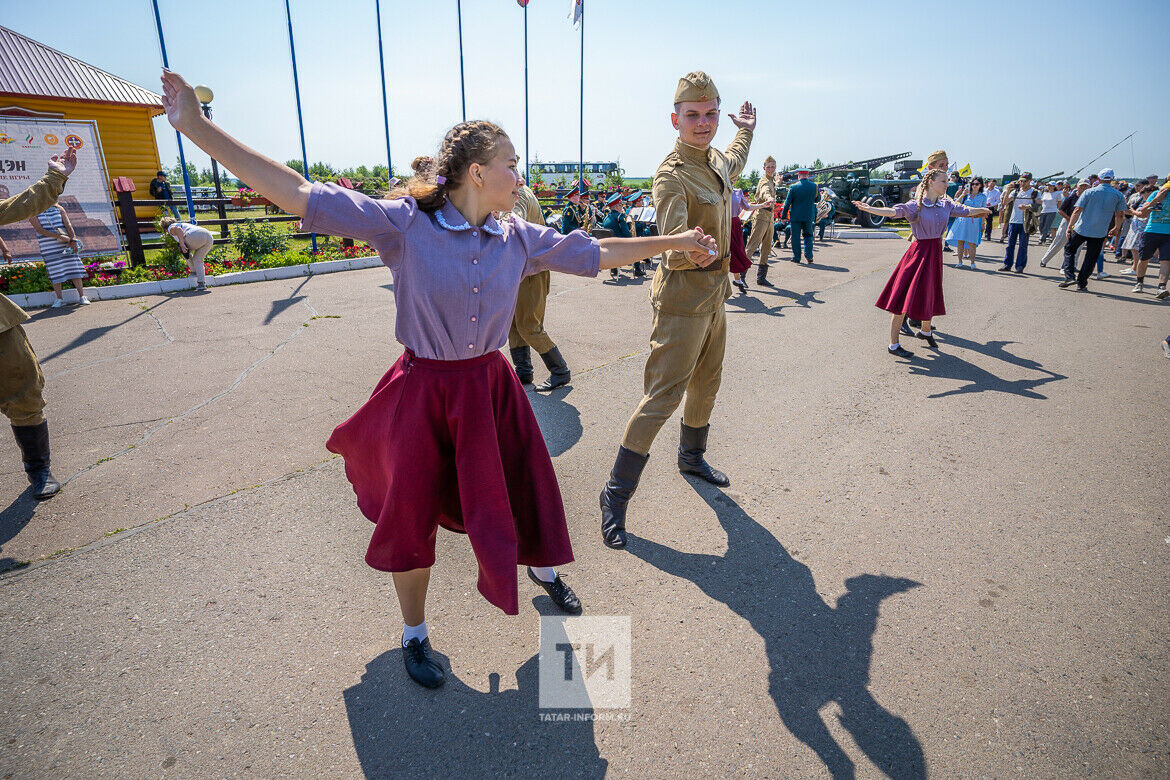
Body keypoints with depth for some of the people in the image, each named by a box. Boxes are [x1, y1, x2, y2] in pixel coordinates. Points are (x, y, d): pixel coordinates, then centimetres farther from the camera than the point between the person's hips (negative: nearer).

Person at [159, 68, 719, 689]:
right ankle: (414, 634, 39)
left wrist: (673, 242, 11)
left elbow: (596, 253, 7)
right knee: (412, 518, 11)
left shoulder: (518, 239, -1)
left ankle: (543, 571, 51)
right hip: (423, 394, -3)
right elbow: (298, 194, -16)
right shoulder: (404, 224, -14)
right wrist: (197, 127, -20)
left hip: (490, 388, 4)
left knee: (522, 490, 16)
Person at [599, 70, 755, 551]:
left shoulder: (716, 160, 9)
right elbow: (674, 253, -28)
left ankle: (691, 457, 42)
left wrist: (746, 130, 46)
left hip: (714, 293, 9)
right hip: (683, 298, -9)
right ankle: (616, 493, -2)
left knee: (706, 385, 20)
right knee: (663, 395, -11)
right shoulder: (672, 176, -18)